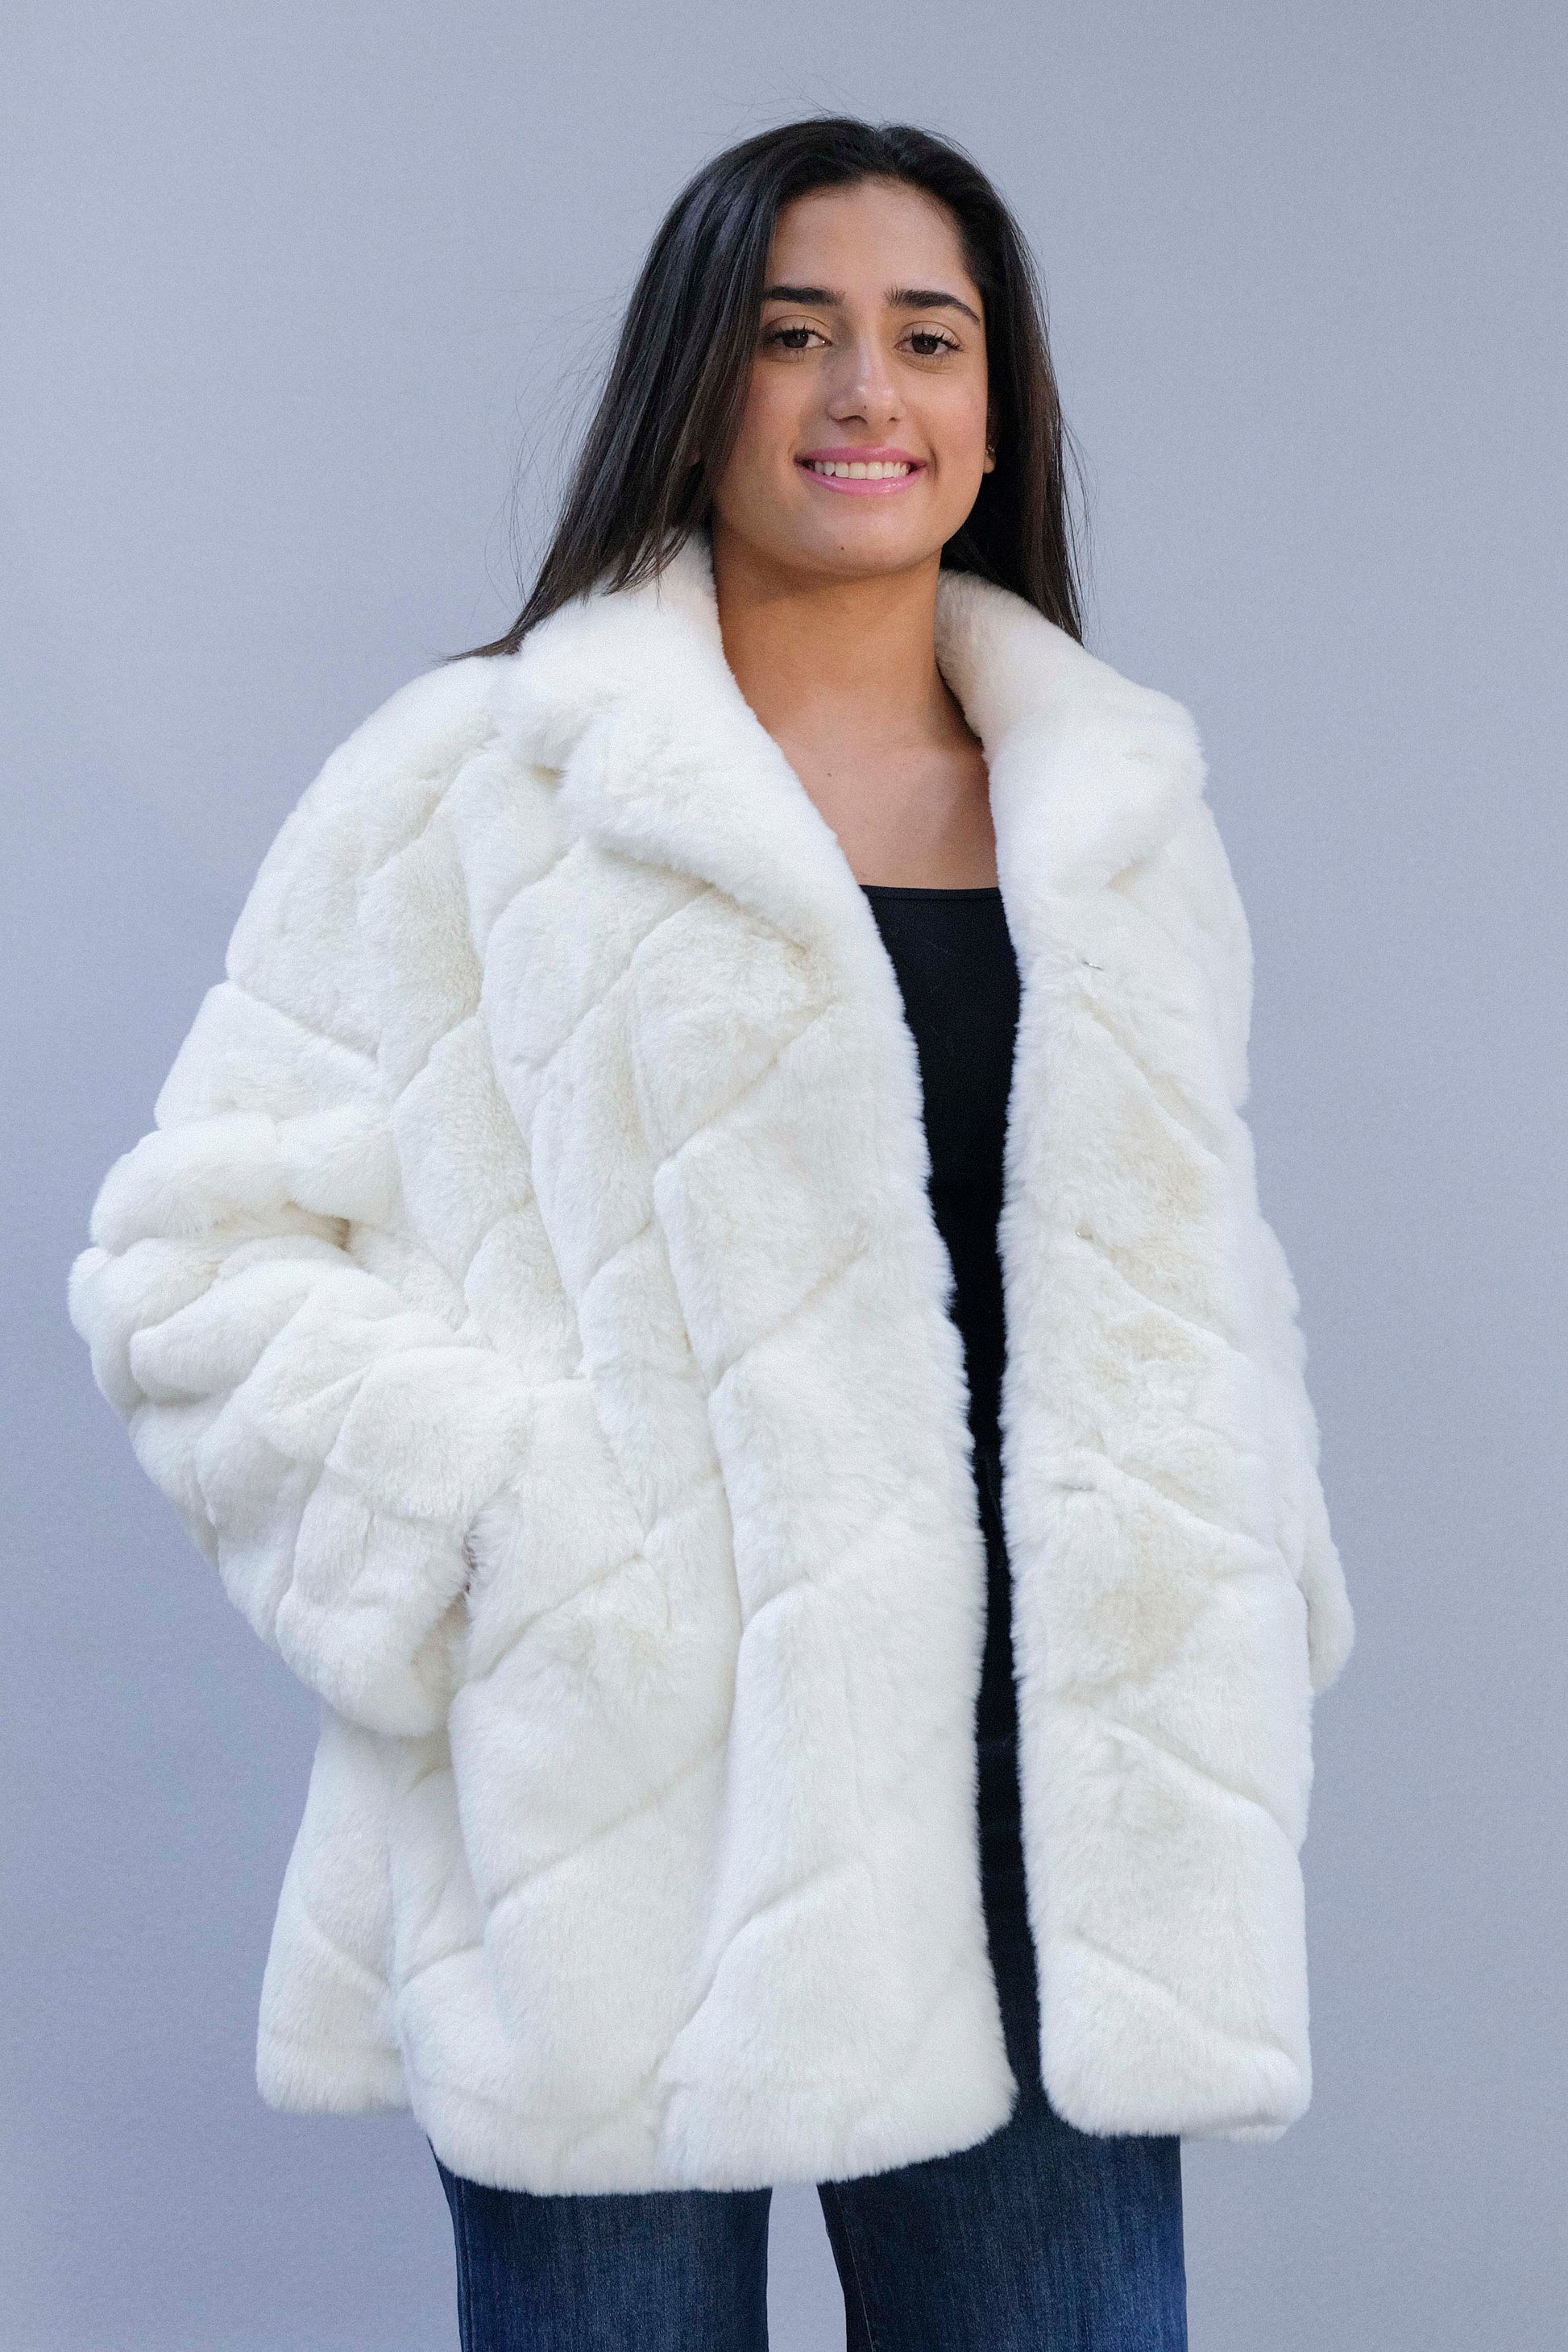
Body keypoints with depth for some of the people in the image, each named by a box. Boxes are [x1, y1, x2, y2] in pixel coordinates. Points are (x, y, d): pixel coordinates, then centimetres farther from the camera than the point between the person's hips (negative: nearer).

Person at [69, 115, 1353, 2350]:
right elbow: (198, 1259, -2)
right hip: (628, 1829, -3)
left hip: (1045, 1826, 4)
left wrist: (1243, 1637, 10)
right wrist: (513, 1523, -14)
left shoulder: (1127, 809, 14)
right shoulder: (469, 785, 1)